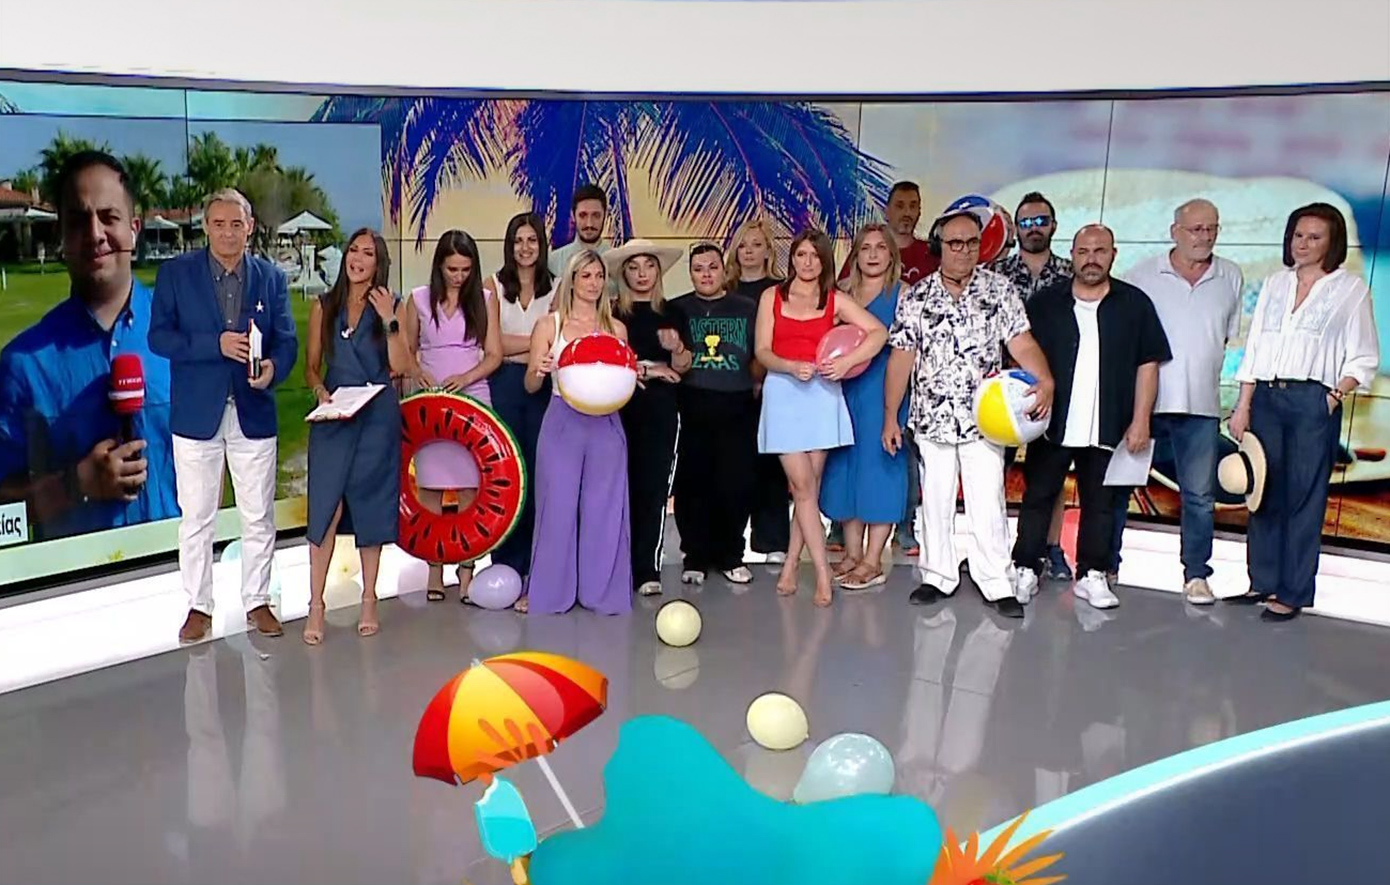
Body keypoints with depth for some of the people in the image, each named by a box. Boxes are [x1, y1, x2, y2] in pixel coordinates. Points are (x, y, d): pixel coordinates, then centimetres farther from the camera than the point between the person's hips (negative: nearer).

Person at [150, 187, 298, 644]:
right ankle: (199, 606, 20)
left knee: (258, 517, 8)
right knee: (197, 518, 7)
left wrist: (274, 368, -18)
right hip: (197, 413, -1)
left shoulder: (271, 277, 5)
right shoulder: (175, 273, 0)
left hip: (254, 413, 1)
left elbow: (287, 339, 4)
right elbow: (159, 336, -6)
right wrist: (216, 344, -20)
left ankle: (257, 601, 22)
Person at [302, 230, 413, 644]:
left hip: (377, 418, 0)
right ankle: (316, 605, 0)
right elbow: (312, 366, 10)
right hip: (333, 416, 0)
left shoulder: (391, 307, 3)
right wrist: (320, 390, -9)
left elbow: (399, 366, -6)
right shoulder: (324, 306, 6)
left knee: (371, 506, 6)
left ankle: (369, 600, 17)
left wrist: (389, 320, -14)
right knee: (326, 506, -7)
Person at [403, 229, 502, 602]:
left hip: (472, 398, -1)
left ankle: (466, 568, 0)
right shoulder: (419, 299, 6)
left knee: (469, 486, -4)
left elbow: (494, 355, 3)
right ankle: (435, 566, 7)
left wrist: (466, 377, -14)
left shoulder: (485, 299, 5)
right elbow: (407, 350, 12)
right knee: (430, 485, 0)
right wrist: (417, 373, -9)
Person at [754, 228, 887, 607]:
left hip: (821, 394, 1)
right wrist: (791, 367, -18)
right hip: (783, 392, -1)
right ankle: (823, 571, -4)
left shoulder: (835, 301, 7)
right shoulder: (772, 296, 8)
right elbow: (762, 351, 1)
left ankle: (790, 565, 15)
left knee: (809, 486, 3)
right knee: (802, 485, -7)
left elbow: (879, 331, -4)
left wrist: (847, 361, -17)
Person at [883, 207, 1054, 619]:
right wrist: (890, 417, 2)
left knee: (988, 502, -1)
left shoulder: (999, 290, 0)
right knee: (935, 500, 10)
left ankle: (996, 584, 7)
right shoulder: (916, 297, 3)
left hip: (983, 417, -1)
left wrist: (1045, 380, -27)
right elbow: (901, 358, 3)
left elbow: (1021, 342, -8)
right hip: (932, 417, 2)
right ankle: (938, 575, 22)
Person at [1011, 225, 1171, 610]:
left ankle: (1092, 575, 19)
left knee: (1100, 503, 9)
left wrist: (1140, 420, -3)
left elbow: (1148, 365, 3)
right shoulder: (1045, 303, 4)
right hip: (1051, 423, 0)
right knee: (1038, 497, 5)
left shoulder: (1135, 304, 3)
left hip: (1109, 428, 0)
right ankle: (1026, 571, 14)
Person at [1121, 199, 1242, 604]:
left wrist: (1203, 368, 7)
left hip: (1200, 405, 2)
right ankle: (1106, 565, 17)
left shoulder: (1231, 278, 8)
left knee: (1199, 495, 5)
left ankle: (1196, 575, 15)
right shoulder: (1143, 275, 1)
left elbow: (1230, 335, 17)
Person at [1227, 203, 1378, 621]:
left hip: (1313, 402, -4)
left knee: (1303, 498, -2)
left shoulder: (1350, 288, 5)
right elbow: (1254, 348, 12)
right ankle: (1263, 582, 16)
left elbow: (1364, 358, 3)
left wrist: (1336, 394, -12)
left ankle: (1292, 593, 3)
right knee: (1264, 494, 7)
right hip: (1265, 398, 4)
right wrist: (1243, 406, 5)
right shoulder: (1275, 284, 15)